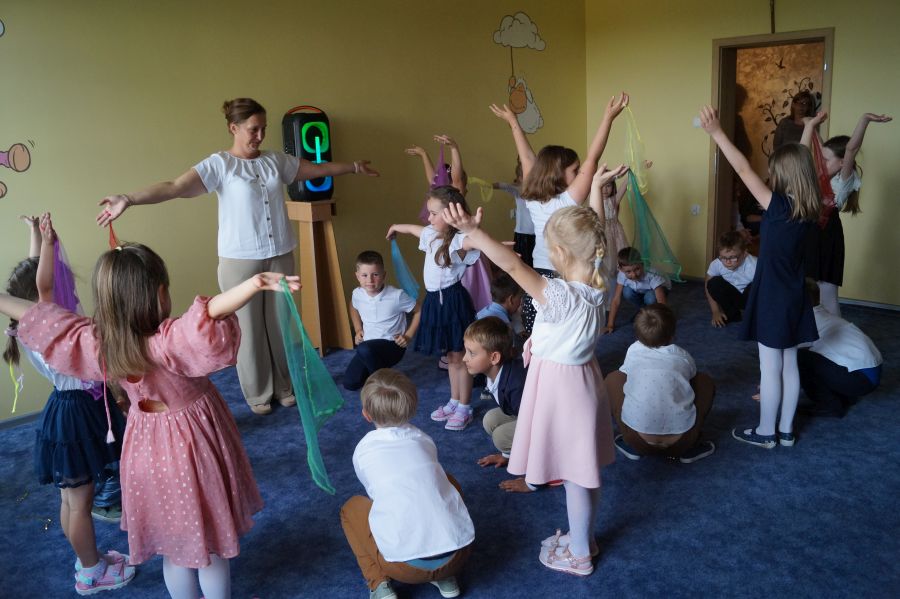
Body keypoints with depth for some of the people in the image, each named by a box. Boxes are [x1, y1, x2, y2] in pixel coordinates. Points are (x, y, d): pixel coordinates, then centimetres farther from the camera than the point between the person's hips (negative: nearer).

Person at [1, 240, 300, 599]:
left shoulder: (96, 343, -13)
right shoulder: (168, 341, -31)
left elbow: (40, 319, 1)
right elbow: (209, 314, -51)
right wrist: (256, 283, -62)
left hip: (147, 448, 6)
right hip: (193, 445, -6)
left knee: (173, 549, 24)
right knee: (210, 546, 15)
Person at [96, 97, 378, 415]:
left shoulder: (276, 160, 7)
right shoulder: (219, 164, -9)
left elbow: (317, 168, 20)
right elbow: (174, 187, -20)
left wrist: (353, 166, 26)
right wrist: (129, 199, -34)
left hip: (280, 255, 4)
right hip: (240, 260, -4)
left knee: (280, 323, 12)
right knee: (249, 327, 5)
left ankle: (284, 386, 28)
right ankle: (258, 393, 21)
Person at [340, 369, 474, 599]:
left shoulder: (363, 450, 7)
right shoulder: (425, 440, 14)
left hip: (408, 566, -2)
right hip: (460, 552, 3)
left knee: (351, 508, 23)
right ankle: (445, 577, 24)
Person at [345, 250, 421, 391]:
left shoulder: (397, 295, -20)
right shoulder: (357, 294, -6)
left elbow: (419, 311, -6)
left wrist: (408, 336, -10)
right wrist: (358, 330, 10)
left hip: (393, 345, -5)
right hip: (368, 346, 5)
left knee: (365, 349, -36)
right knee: (350, 383, -5)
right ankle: (375, 367, 24)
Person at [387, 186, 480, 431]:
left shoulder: (458, 240, -20)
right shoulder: (431, 235, 7)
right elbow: (413, 229, 29)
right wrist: (396, 227, 48)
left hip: (453, 301, -8)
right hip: (435, 300, 8)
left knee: (459, 357, 4)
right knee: (450, 357, 19)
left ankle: (464, 409, 16)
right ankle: (454, 402, 31)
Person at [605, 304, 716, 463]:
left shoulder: (633, 351, 9)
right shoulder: (683, 356, 8)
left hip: (639, 441, 0)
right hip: (680, 442, 1)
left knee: (613, 379, 20)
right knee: (705, 381, 22)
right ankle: (689, 449, 17)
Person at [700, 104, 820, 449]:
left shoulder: (779, 206, -20)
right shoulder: (807, 210, 0)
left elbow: (744, 170, -21)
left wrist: (716, 132, -19)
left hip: (773, 299, -7)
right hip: (793, 298, 7)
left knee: (770, 369, 4)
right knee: (789, 366, 15)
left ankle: (765, 433, 17)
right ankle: (785, 431, 26)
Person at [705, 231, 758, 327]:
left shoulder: (754, 266, -34)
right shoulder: (716, 264, -23)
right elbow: (709, 286, -6)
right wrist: (716, 312, -8)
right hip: (733, 297, 3)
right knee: (714, 283, -22)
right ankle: (732, 314, -2)